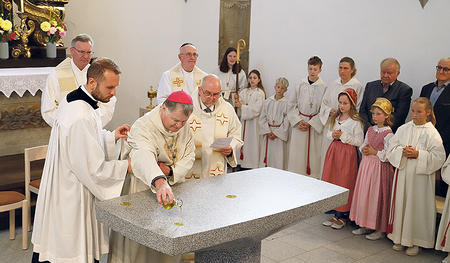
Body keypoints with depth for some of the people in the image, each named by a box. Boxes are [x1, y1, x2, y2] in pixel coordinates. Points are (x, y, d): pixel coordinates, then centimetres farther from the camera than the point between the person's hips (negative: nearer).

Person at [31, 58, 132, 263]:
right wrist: (125, 167, -12)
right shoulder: (82, 118, -27)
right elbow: (93, 169, -25)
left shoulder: (71, 102, 5)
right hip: (73, 198, -10)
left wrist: (112, 137, 7)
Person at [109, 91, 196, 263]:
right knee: (139, 243, 2)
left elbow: (189, 155, 5)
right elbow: (144, 156, -47)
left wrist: (171, 170, -16)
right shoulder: (143, 128, -27)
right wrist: (159, 182, -67)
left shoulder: (183, 126, -3)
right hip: (141, 189, -6)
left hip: (171, 190, 6)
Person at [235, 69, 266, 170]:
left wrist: (242, 106, -13)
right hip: (244, 120, 5)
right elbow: (239, 106, 6)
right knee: (243, 141, 3)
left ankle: (251, 165, 2)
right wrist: (238, 100, -14)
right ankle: (243, 164, 8)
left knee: (252, 142, -4)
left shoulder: (260, 93, -4)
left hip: (254, 122, -5)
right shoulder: (244, 92, 12)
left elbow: (256, 110, -12)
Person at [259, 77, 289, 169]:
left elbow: (287, 121, -7)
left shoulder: (287, 103, -5)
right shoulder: (268, 101, 5)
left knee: (278, 158, -4)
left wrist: (276, 133, -11)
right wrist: (267, 132, -5)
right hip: (268, 132, 3)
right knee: (266, 156, 5)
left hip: (280, 133, -3)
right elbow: (262, 118, 5)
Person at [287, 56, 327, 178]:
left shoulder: (324, 88, -2)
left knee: (313, 153, -1)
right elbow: (292, 104, 7)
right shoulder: (301, 85, 5)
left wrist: (310, 123, -10)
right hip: (299, 124, 2)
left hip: (315, 125, -2)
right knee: (297, 153, 2)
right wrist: (298, 121, -4)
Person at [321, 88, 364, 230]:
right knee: (331, 180, 7)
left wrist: (343, 136, -17)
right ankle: (336, 214, 18)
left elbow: (359, 141, -13)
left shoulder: (356, 121, -10)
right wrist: (333, 134, -5)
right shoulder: (335, 118, 11)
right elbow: (328, 133, 17)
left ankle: (343, 215, 12)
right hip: (334, 150, 7)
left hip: (347, 153, -7)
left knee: (344, 183, -1)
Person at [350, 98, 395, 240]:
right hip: (366, 165, 7)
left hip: (380, 167, -7)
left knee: (378, 196, -2)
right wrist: (364, 149, -2)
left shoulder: (388, 134, -13)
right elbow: (363, 145, 18)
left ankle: (380, 229, 11)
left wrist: (374, 152, -16)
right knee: (364, 195, 11)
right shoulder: (370, 130, 9)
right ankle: (366, 225, 23)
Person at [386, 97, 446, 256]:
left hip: (421, 175, -4)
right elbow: (391, 148, 7)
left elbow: (438, 157, -9)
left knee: (417, 206, 1)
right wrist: (402, 151, -12)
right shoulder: (403, 129, 5)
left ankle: (415, 241, 16)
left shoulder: (432, 133, -6)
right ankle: (400, 238, 23)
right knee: (400, 203, 9)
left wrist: (418, 154, -19)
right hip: (403, 172, 4)